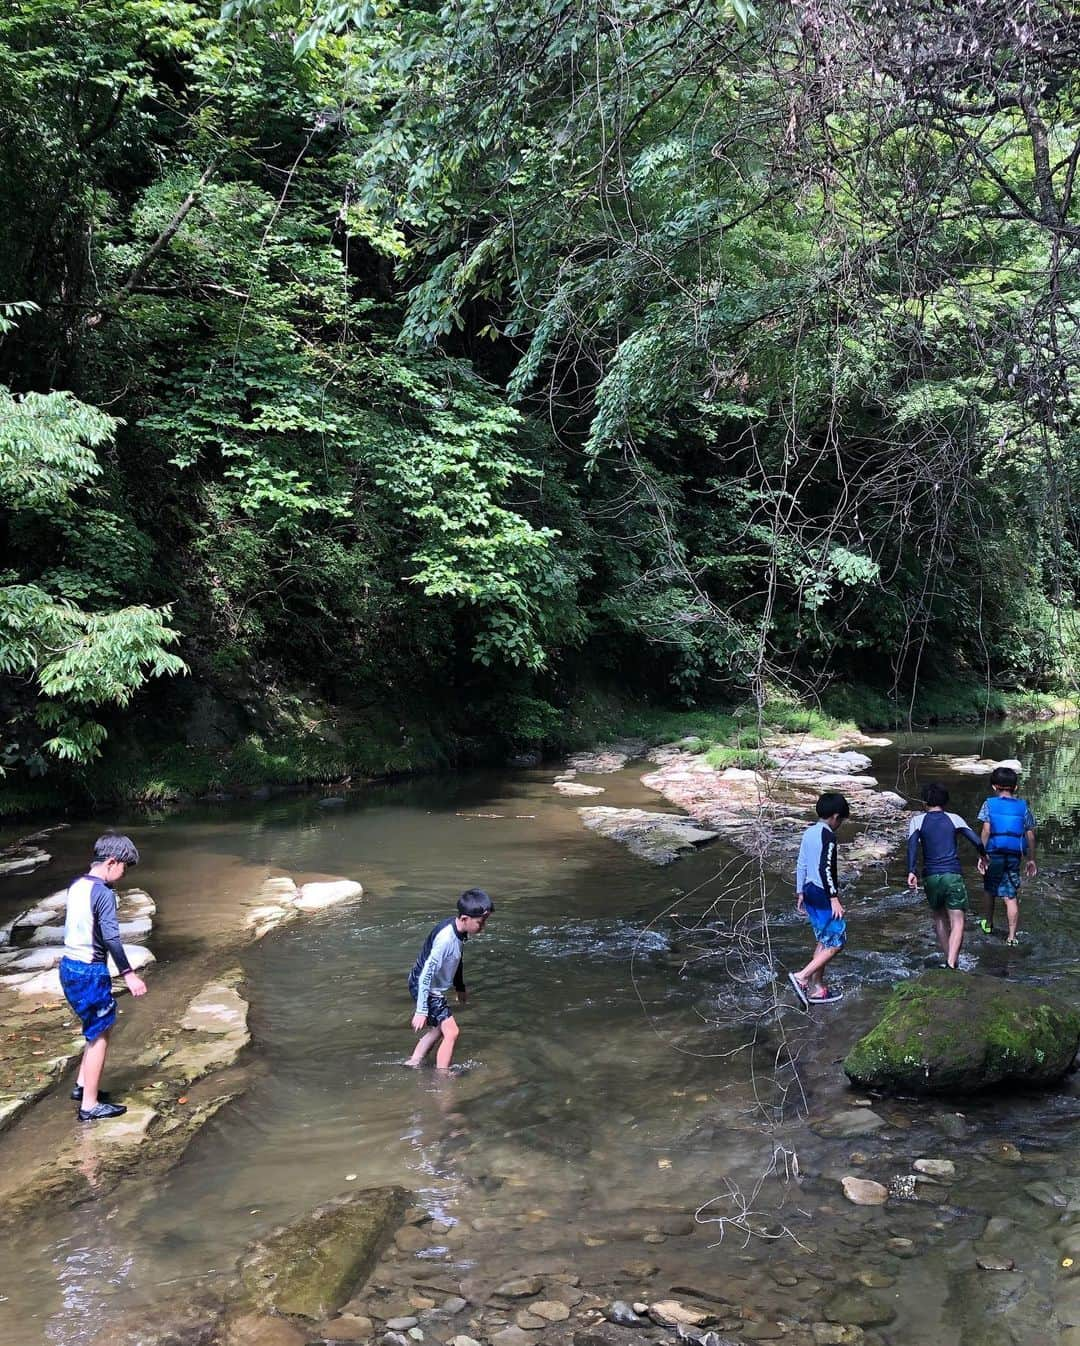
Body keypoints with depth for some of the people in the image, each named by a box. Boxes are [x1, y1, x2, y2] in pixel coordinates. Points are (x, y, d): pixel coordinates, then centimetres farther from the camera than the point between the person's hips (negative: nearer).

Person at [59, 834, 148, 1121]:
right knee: (99, 1035, 3)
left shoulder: (76, 885, 8)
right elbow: (111, 938, -24)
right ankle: (90, 1106, 10)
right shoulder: (103, 893, -18)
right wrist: (128, 974, -19)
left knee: (98, 1028, 23)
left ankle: (82, 1086, 31)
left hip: (69, 966, 9)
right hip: (90, 972, -9)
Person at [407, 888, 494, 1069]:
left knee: (439, 1029, 22)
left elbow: (456, 960, 14)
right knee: (451, 1032, -9)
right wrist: (421, 1011, -27)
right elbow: (425, 975, -30)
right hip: (424, 988, -10)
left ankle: (412, 1064, 33)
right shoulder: (445, 939, -33)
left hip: (434, 987, 10)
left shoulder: (458, 930, -5)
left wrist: (460, 987, 26)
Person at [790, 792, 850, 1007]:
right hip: (823, 895, -9)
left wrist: (800, 892, 20)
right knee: (836, 942, -2)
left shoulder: (809, 832, 10)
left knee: (823, 941, 16)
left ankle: (815, 989, 17)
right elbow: (825, 867, -22)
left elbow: (801, 864, 14)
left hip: (809, 892, 9)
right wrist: (834, 898, -21)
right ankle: (802, 977, -12)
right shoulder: (828, 835, -15)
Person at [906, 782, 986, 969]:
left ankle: (950, 959, 27)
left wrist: (911, 871, -18)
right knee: (957, 922, -3)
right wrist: (983, 856, 19)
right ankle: (952, 962, -21)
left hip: (931, 877, 1)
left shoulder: (918, 820, 6)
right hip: (953, 876, -1)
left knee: (939, 918, 22)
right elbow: (976, 841, -1)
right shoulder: (954, 819, 7)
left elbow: (912, 844, -11)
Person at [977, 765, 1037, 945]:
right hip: (1014, 856, 1)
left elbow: (986, 830, -11)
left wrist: (982, 854, -8)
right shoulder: (1023, 806, 4)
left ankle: (988, 924, 36)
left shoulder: (989, 804, -3)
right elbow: (1030, 835, 5)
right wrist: (1031, 859, 12)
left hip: (994, 854, -1)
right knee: (1011, 897, 2)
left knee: (990, 890, 20)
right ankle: (1012, 935, -4)